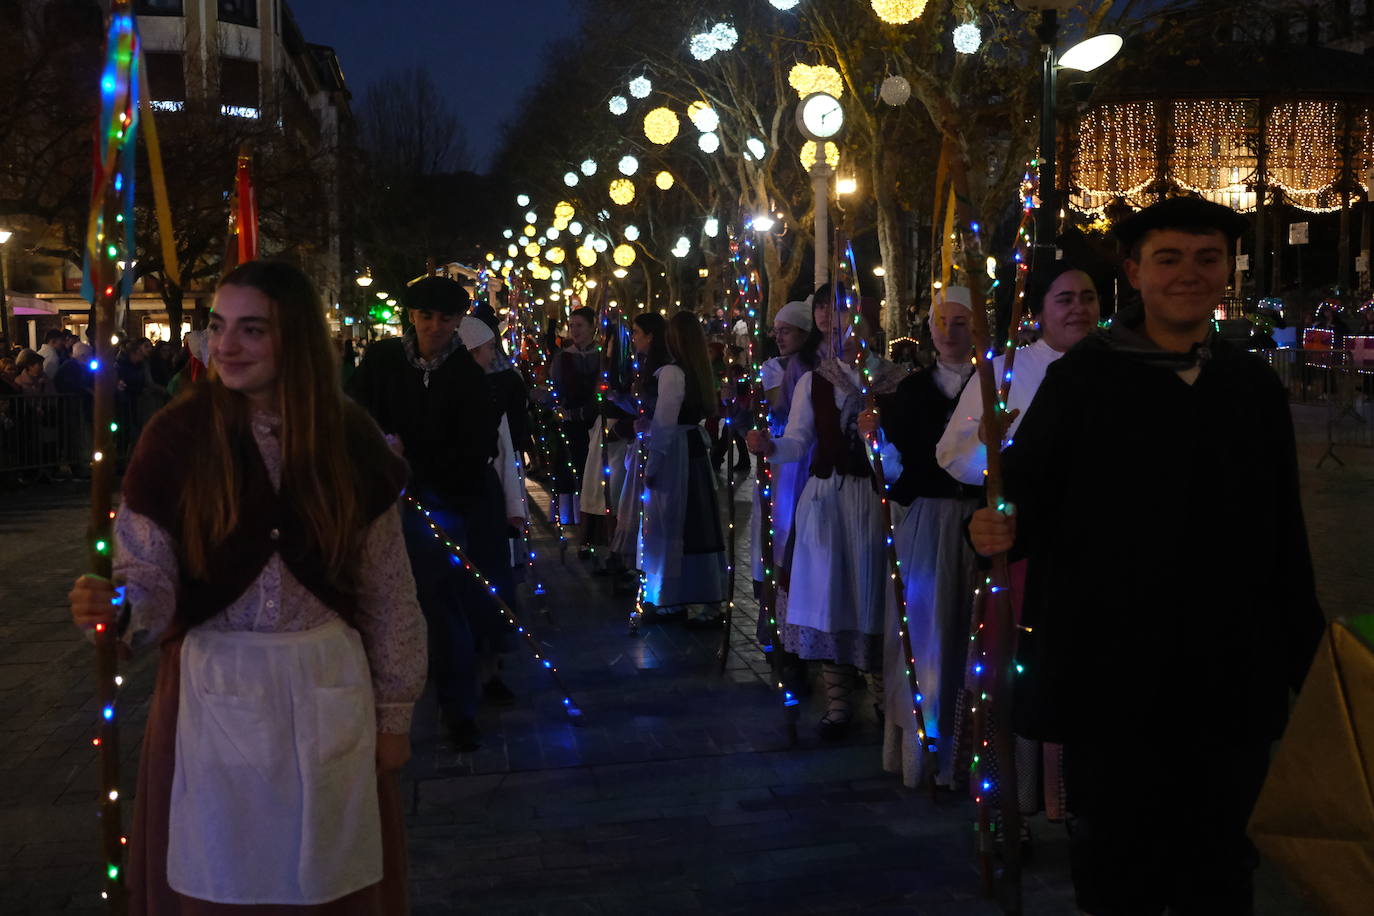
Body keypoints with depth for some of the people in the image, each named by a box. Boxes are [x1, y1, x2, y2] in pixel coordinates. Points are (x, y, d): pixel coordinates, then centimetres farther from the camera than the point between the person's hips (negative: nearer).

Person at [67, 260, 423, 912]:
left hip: (329, 689, 1)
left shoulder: (351, 441, -3)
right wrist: (119, 609, -28)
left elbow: (388, 591, 3)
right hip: (215, 690, -1)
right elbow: (149, 580, -5)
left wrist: (394, 712, 5)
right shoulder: (175, 438, -6)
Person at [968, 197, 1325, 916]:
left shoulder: (1256, 387, 9)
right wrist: (1001, 529, -26)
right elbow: (1027, 496, -4)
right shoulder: (1082, 379, -2)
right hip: (1113, 677, -3)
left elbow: (1284, 533, 13)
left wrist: (1303, 643, 11)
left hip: (1231, 681, 3)